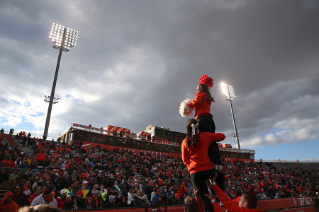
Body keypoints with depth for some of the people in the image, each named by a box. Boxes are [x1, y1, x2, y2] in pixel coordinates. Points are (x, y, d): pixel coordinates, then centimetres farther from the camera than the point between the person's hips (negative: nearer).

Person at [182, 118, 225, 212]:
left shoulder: (185, 142, -1)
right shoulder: (205, 136, -2)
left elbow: (185, 160, 8)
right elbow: (222, 136, 10)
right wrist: (211, 140, 26)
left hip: (195, 173, -1)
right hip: (209, 169, 1)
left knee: (203, 197, 2)